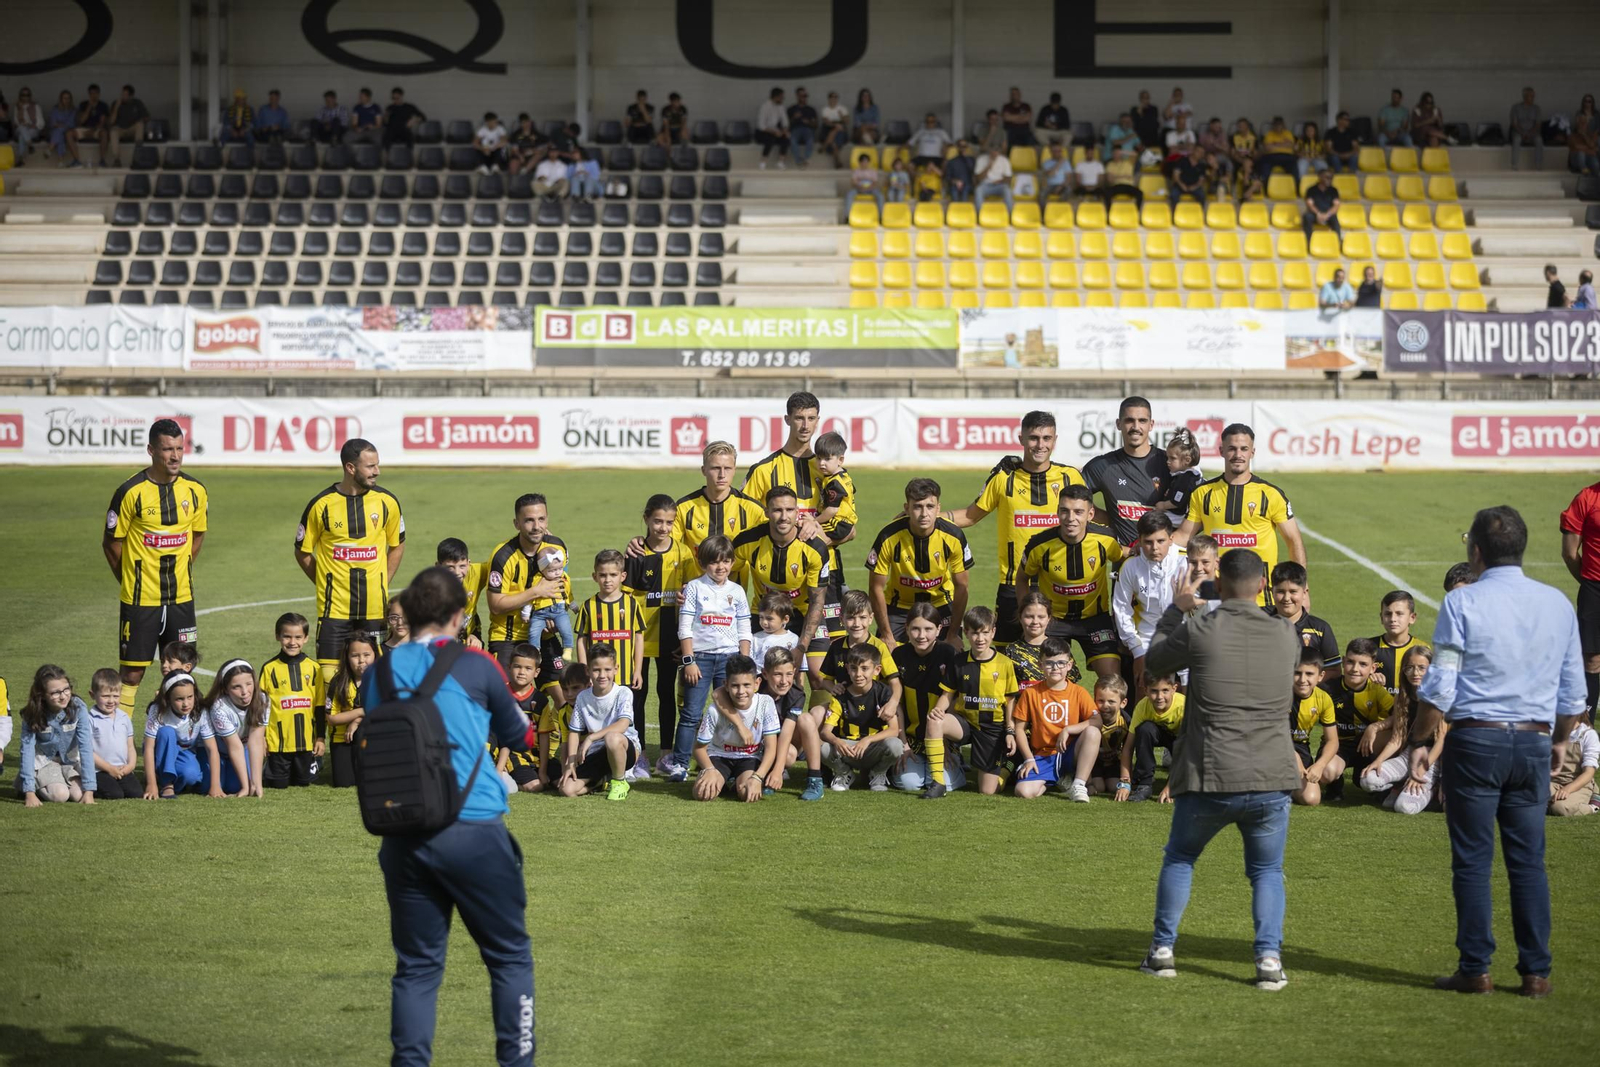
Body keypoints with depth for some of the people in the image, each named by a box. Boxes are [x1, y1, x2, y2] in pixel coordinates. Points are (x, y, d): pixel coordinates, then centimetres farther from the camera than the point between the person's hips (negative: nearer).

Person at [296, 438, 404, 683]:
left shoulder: (387, 502, 0)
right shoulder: (321, 504, -6)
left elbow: (397, 545, 16)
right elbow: (302, 552, 7)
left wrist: (381, 585, 9)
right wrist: (325, 585, 1)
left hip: (375, 607, 2)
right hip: (334, 607, -2)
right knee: (328, 675, -5)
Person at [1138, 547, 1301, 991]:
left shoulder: (1200, 630, -7)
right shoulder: (1285, 637, 3)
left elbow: (1155, 662, 12)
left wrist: (1175, 610, 28)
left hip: (1209, 778, -1)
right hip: (1271, 779, 1)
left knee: (1179, 858, 21)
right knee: (1267, 870, 15)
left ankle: (1162, 949, 19)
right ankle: (1269, 957, -1)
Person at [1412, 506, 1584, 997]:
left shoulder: (1462, 603, -7)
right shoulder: (1558, 604, 6)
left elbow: (1439, 688, -8)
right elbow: (1573, 690, 11)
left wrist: (1419, 741, 3)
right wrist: (1560, 740, 26)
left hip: (1475, 740, -3)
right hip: (1534, 741, 4)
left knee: (1473, 860, 2)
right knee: (1529, 860, 8)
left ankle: (1475, 969, 3)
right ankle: (1536, 971, 7)